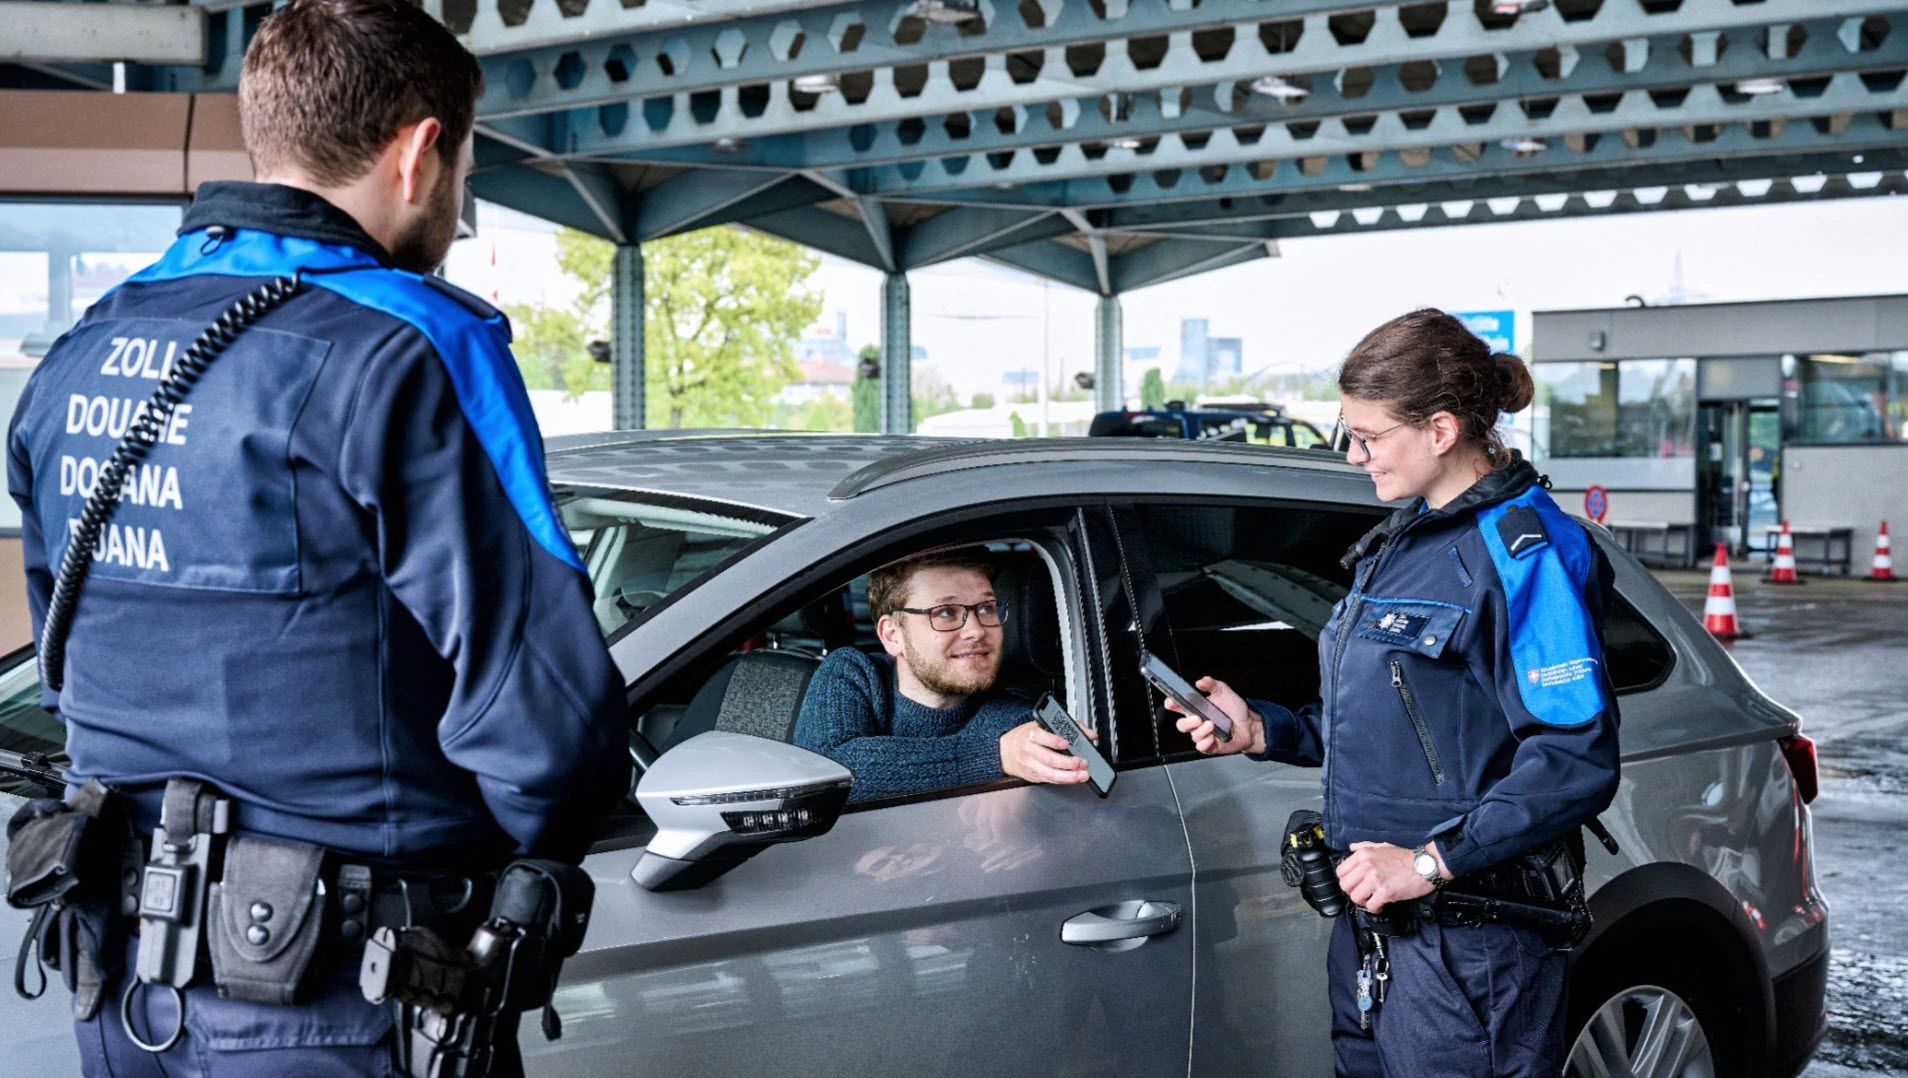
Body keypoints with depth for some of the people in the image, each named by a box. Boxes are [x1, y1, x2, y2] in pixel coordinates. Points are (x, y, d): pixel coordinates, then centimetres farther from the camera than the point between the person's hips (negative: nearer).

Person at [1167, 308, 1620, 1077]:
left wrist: (1430, 862, -23)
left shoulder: (1521, 553, -16)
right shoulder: (1402, 540, 14)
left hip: (1467, 943, -9)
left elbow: (1577, 761, -22)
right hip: (1370, 920, 9)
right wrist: (1262, 730, 6)